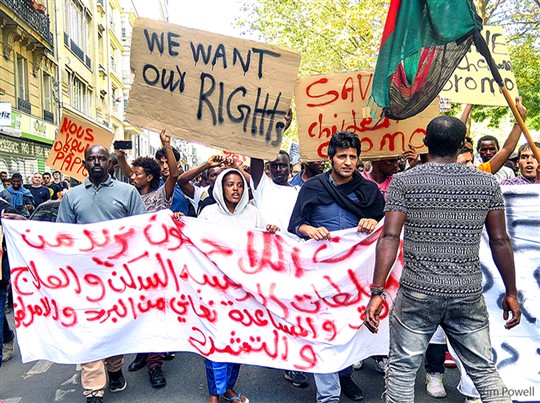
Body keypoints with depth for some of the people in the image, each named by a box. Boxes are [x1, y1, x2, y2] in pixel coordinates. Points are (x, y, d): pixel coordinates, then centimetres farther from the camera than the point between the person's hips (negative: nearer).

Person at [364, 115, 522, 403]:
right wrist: (511, 293, 13)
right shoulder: (487, 183, 3)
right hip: (469, 293, 3)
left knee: (402, 368, 10)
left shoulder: (404, 181, -5)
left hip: (417, 291, -2)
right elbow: (500, 241, 4)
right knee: (484, 370, 18)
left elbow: (390, 237, -12)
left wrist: (376, 292, -11)